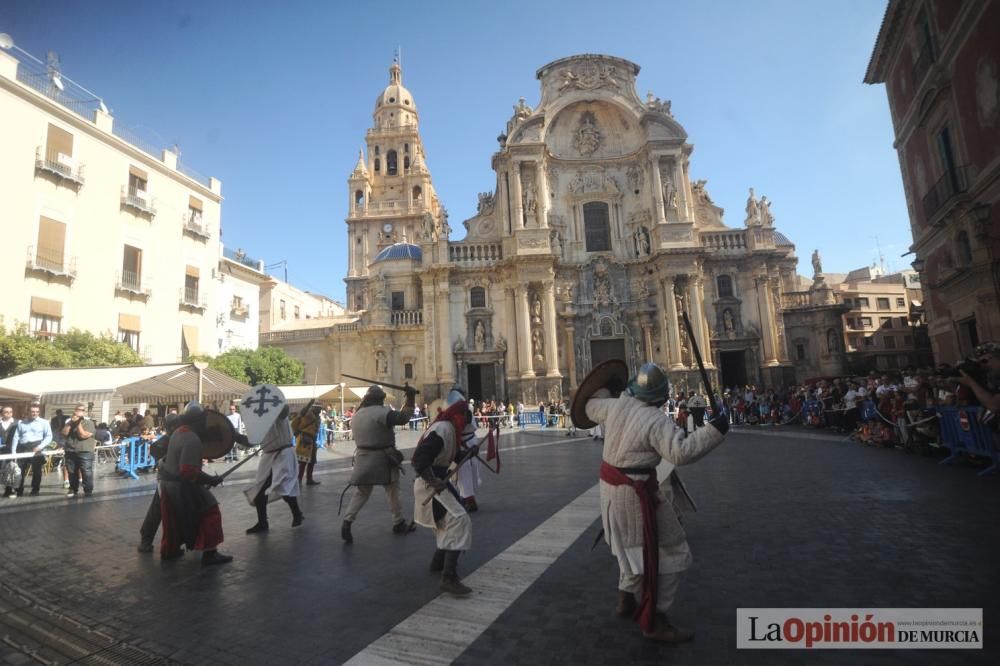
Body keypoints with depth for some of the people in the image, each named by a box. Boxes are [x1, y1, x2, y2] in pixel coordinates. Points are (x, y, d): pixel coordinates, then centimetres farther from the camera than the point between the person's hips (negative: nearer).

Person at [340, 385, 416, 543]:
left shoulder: (356, 415, 8)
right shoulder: (382, 412, -16)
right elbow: (403, 417, -18)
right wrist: (410, 398, -10)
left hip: (363, 459, 6)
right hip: (382, 458, -5)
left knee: (360, 493, 14)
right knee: (392, 491, 11)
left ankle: (347, 522, -2)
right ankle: (398, 523, 22)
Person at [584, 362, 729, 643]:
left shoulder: (617, 405, 0)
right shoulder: (657, 420, -22)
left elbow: (592, 408, 19)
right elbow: (680, 452, -32)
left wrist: (603, 390, 38)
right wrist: (714, 431, -25)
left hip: (612, 486, 9)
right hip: (637, 494, -9)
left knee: (635, 545, 28)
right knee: (669, 554, 5)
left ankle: (627, 598, 43)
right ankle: (653, 620, 12)